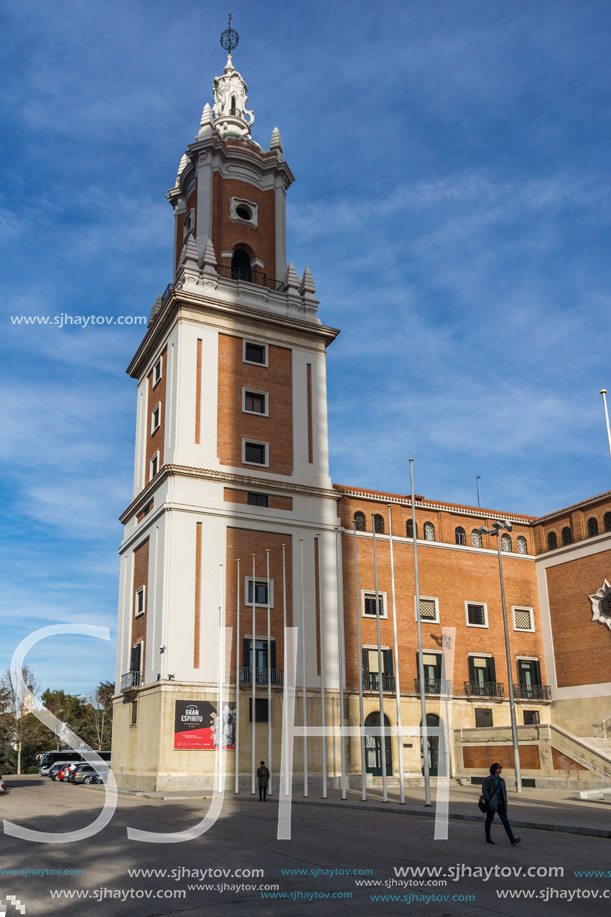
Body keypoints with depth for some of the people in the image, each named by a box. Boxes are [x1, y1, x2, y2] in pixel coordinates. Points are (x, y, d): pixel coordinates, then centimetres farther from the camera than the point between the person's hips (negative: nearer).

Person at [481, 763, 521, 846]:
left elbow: (504, 792, 19)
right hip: (491, 804, -5)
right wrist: (489, 801, -18)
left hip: (500, 804, 5)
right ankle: (488, 838, 23)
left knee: (505, 821, -6)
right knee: (489, 820, 8)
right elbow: (484, 791, -13)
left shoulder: (501, 780, 11)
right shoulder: (488, 780, -8)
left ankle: (512, 840, -15)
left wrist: (505, 801, 7)